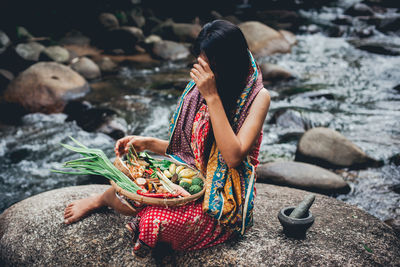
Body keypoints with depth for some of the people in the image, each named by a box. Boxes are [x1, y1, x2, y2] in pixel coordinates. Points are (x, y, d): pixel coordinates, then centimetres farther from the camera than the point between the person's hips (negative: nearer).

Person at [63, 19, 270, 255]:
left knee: (153, 219, -29)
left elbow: (233, 156, -25)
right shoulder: (200, 88, 4)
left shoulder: (258, 96, -12)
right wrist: (148, 143, -2)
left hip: (225, 202, -4)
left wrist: (212, 97, -25)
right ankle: (106, 199, 16)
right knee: (124, 194, -22)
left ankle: (102, 200, 4)